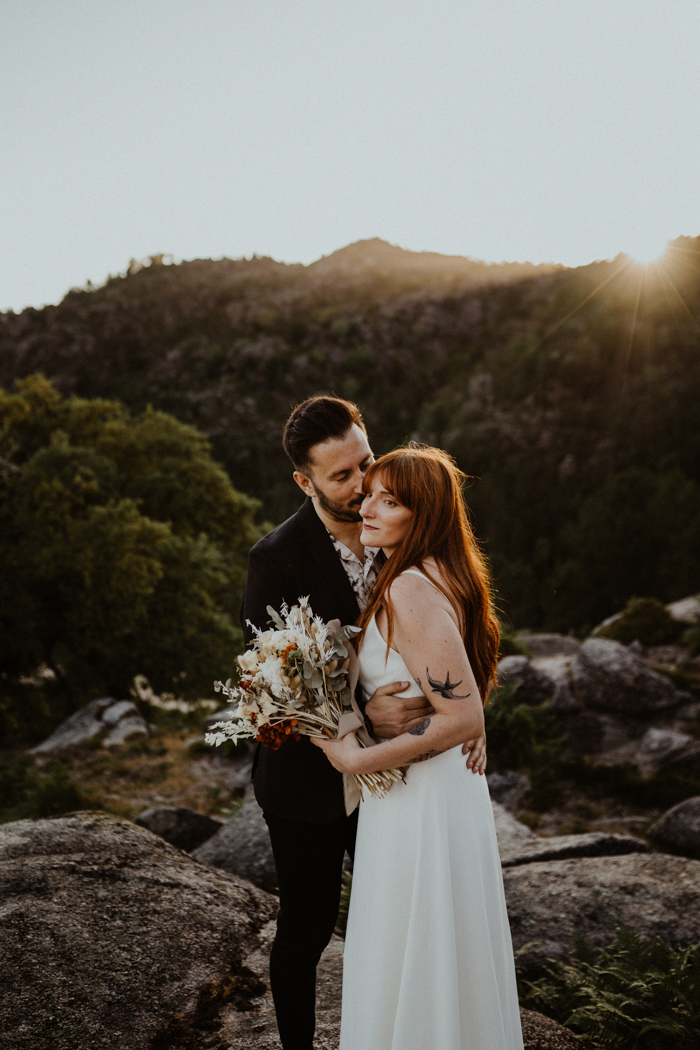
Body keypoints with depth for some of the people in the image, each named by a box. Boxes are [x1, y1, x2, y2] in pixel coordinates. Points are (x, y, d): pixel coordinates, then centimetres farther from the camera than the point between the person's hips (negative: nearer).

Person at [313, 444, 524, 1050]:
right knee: (444, 961, 24)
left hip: (418, 796, -9)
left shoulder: (411, 589, -24)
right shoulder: (442, 575, 6)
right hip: (450, 786, 9)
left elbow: (464, 716, -28)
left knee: (409, 968, 8)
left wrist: (357, 760, -21)